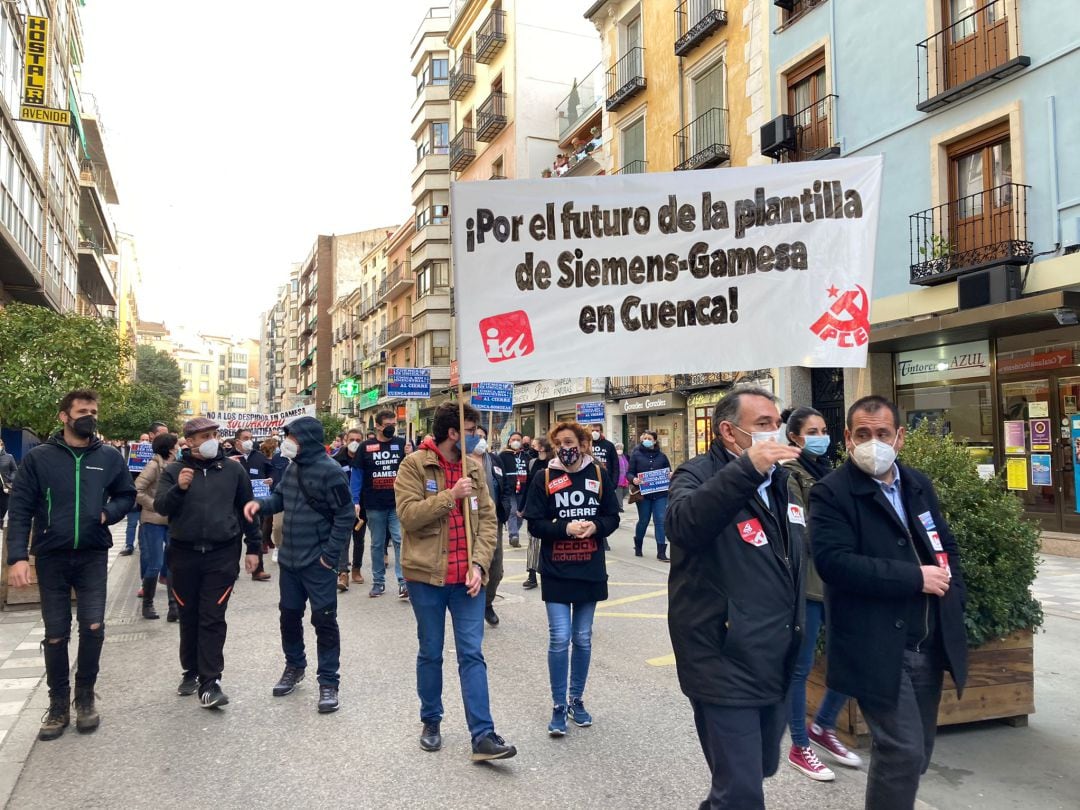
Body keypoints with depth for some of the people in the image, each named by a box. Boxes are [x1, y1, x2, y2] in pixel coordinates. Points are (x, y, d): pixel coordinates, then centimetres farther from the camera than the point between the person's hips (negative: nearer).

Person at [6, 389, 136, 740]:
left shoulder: (110, 457, 2)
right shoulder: (39, 458, -2)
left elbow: (127, 495, 12)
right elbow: (20, 509, -4)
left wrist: (108, 512, -9)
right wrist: (18, 556, -14)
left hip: (93, 556, 1)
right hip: (51, 557, 0)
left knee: (93, 627, -5)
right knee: (55, 635, 7)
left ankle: (85, 696, 17)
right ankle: (58, 705, 22)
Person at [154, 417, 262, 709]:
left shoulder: (233, 470, 3)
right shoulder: (174, 471, 3)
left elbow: (247, 509, 8)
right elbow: (160, 507, -5)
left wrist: (253, 548, 7)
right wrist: (178, 489, -23)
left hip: (222, 555, -1)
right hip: (184, 554, 1)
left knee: (213, 619, -4)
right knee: (189, 617, 12)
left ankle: (209, 682, -2)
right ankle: (191, 671, 29)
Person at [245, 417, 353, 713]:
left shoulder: (329, 470, -18)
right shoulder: (294, 467, 6)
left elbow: (346, 514, -18)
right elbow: (281, 497, 18)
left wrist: (330, 554, -18)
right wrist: (261, 504, -5)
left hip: (318, 563, -8)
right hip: (289, 559, 8)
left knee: (324, 621, 0)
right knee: (289, 615, 18)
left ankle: (328, 682, 11)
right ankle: (294, 666, 39)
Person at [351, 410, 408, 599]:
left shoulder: (403, 444, 2)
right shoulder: (365, 447, 2)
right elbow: (357, 474, 2)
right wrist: (355, 501, -5)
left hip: (398, 504, -1)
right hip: (374, 505, 1)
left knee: (400, 541, -11)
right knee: (377, 544, 11)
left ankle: (404, 581, -8)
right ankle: (378, 582, 21)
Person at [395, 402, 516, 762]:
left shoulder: (474, 467, 7)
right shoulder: (415, 465, -6)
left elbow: (487, 519, 4)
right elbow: (408, 514, -16)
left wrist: (479, 564, -8)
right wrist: (451, 495, -19)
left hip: (467, 577, 3)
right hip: (427, 575, -3)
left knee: (472, 654, 2)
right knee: (430, 653, 12)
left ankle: (482, 735, 5)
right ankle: (431, 722, 31)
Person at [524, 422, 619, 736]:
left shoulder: (599, 474, 1)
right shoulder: (544, 478, -3)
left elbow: (613, 517, 4)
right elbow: (534, 524, -6)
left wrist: (595, 526, -16)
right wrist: (565, 528, -20)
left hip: (590, 570, 2)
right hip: (556, 571, -2)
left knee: (583, 639, 13)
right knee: (559, 639, -5)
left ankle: (576, 700, 29)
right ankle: (558, 707, 11)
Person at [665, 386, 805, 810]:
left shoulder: (779, 481, 13)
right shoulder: (699, 475, -11)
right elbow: (684, 525, -35)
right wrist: (747, 468, -40)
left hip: (776, 666, 8)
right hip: (726, 667, -8)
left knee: (761, 770, 22)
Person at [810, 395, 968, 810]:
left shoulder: (919, 484, 11)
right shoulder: (831, 493, -12)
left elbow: (946, 544, 20)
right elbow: (834, 562, -24)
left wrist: (954, 597, 3)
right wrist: (915, 578, -20)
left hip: (929, 643, 7)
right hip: (878, 649, -7)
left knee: (918, 750, 17)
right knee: (902, 751, -7)